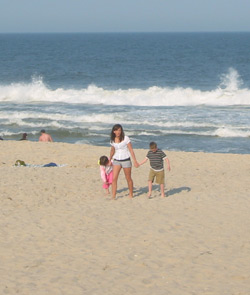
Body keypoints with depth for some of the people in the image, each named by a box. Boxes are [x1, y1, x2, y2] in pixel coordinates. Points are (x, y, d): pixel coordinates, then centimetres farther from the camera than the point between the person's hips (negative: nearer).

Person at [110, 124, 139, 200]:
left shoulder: (126, 138, -9)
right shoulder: (112, 140, 3)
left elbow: (131, 150, -7)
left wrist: (135, 161, -11)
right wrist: (109, 160, 30)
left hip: (126, 160, -3)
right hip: (116, 161, 3)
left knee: (128, 179, 8)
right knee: (114, 178, -10)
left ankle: (131, 195, 24)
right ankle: (113, 196, -8)